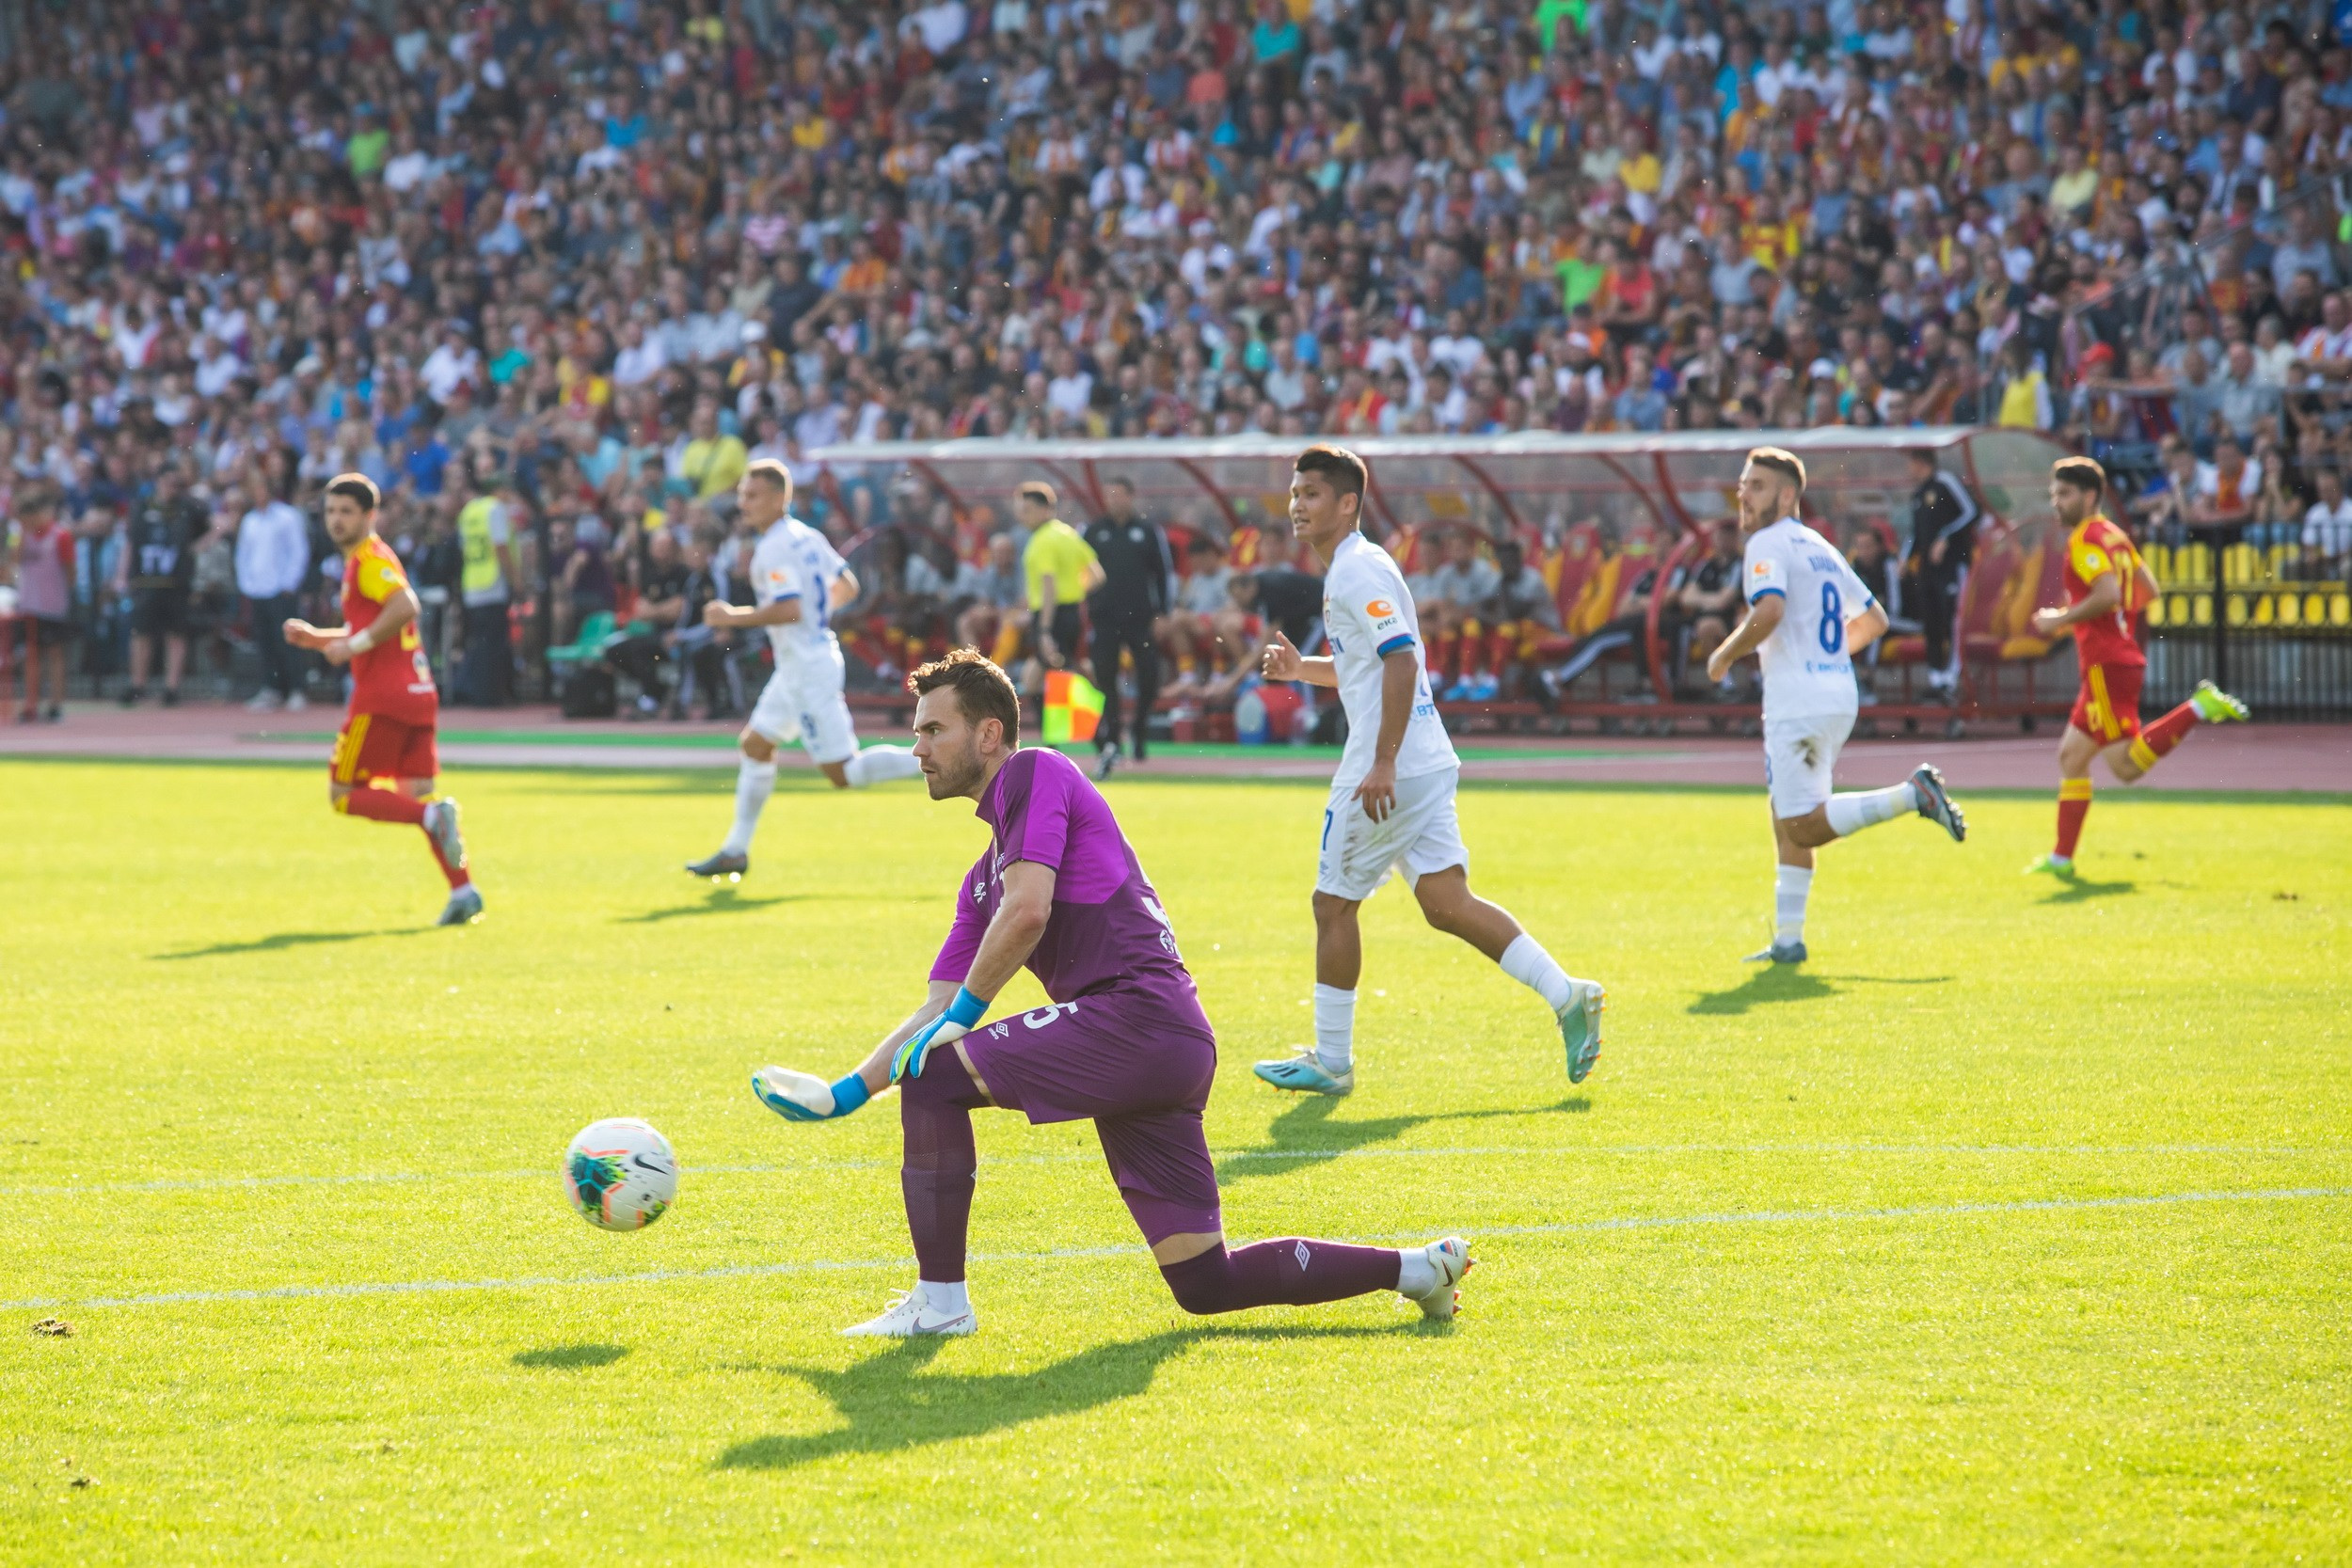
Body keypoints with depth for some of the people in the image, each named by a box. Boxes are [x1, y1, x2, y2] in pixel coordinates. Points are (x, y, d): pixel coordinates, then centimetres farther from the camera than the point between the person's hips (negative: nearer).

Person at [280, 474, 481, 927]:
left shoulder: (370, 559, -8)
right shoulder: (362, 560, 21)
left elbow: (405, 605, -26)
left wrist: (356, 644, -21)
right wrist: (314, 638, 18)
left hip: (383, 698, -9)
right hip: (417, 695, 9)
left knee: (344, 794, -4)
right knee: (418, 793, 7)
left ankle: (432, 815, -21)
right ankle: (463, 890, -2)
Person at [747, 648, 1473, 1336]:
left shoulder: (1036, 773, 1)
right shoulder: (983, 875, 27)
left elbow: (1028, 910, -13)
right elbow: (936, 1009, 28)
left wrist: (962, 1015, -5)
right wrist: (845, 1093, 21)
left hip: (1135, 1014, -9)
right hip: (1173, 1049, 9)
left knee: (934, 1074, -10)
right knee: (1206, 1282, 7)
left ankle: (940, 1300, -6)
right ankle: (1413, 1268, 12)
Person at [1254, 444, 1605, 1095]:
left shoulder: (1359, 571, -13)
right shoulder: (1352, 570, 18)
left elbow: (1402, 660, -23)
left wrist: (1383, 764, -27)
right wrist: (1303, 669, 18)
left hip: (1390, 771, -9)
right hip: (1425, 765, 9)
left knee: (1334, 903, 2)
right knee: (1447, 903, 4)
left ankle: (1330, 1061, 10)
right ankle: (1567, 997, -4)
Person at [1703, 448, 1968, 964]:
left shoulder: (1767, 544, -7)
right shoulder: (1821, 548, 19)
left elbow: (1769, 611, -24)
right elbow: (1874, 618, 25)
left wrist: (1724, 655, -10)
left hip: (1798, 699, -9)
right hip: (1841, 694, 9)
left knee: (1803, 827, -11)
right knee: (1788, 823, 13)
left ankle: (1913, 795, -17)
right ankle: (1788, 938, 11)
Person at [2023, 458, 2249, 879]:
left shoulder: (2086, 540, -12)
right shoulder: (2114, 535, 17)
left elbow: (2107, 594, -26)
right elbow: (2148, 590, 22)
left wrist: (2060, 620, -14)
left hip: (2107, 666, -10)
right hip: (2124, 656, 10)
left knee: (2127, 766, -12)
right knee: (2071, 756, 12)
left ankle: (2201, 708, -14)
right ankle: (2061, 859, 12)